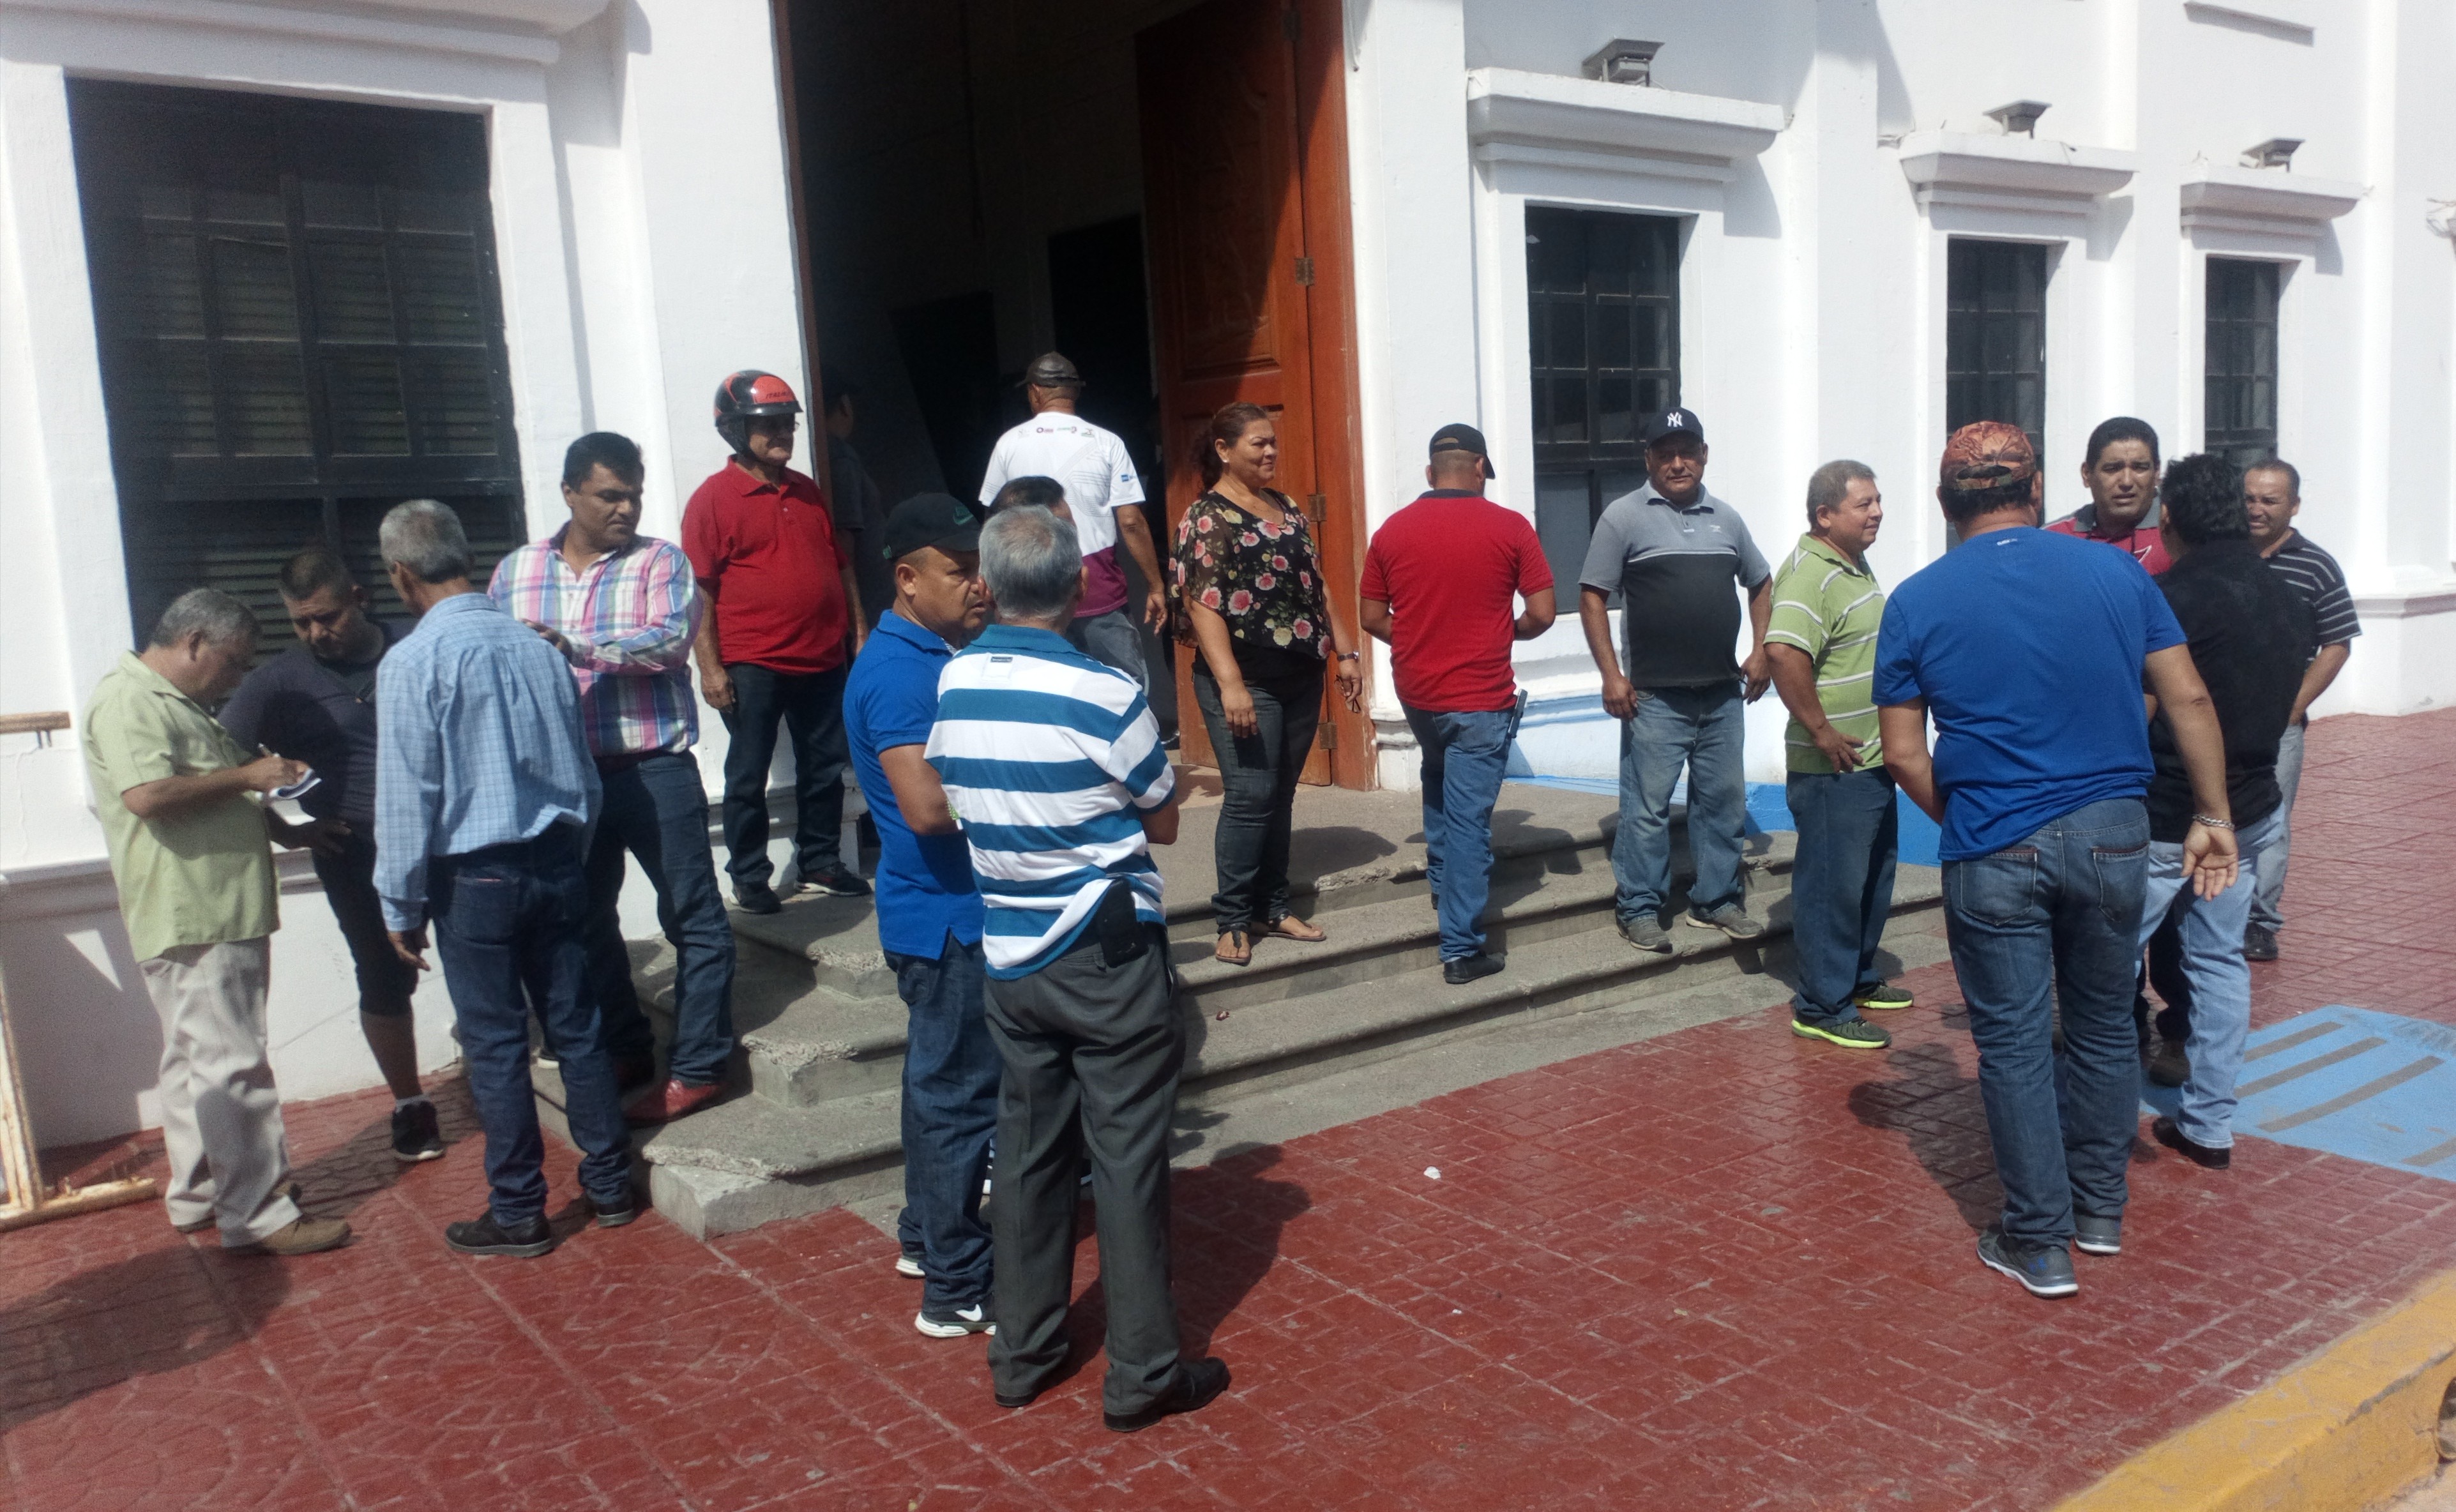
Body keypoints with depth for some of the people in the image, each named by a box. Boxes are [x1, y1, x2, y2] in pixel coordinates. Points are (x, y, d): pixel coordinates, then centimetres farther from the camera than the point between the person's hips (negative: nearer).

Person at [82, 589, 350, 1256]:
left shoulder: (180, 704, 22)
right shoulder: (127, 700, -12)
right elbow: (147, 794, -26)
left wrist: (288, 831, 18)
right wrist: (246, 776, -17)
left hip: (222, 916, 11)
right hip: (190, 920, -11)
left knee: (197, 1063, 17)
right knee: (233, 1066, -10)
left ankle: (199, 1196, 26)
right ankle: (259, 1216, -7)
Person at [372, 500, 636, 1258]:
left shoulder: (413, 661, -13)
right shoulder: (537, 646, 4)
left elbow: (407, 797, -12)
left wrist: (401, 904, -3)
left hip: (474, 880, -5)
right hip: (557, 866, 5)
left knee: (496, 1046, 4)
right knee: (577, 1027, 12)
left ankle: (518, 1214, 14)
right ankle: (609, 1187, 22)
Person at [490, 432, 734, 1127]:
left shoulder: (661, 562, -3)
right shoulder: (516, 571, 9)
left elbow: (669, 639, -19)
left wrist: (574, 646, -27)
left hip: (655, 769, -4)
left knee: (693, 916, -2)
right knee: (587, 920, 15)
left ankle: (697, 1067, 9)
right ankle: (623, 1053, 31)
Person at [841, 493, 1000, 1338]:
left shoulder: (942, 655, 10)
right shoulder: (898, 672, -21)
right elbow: (927, 805, -32)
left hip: (958, 909, 10)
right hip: (947, 914, -10)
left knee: (942, 1079, 20)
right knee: (959, 1092, -1)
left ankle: (926, 1236, 36)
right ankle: (956, 1290, 9)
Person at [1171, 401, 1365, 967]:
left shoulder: (1287, 509, 15)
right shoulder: (1207, 516, -8)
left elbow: (1314, 587, 19)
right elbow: (1202, 604, -15)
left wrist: (1343, 653, 14)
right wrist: (1230, 683, -22)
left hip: (1301, 676, 7)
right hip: (1246, 679, -7)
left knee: (1282, 795, 11)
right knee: (1250, 796, -7)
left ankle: (1272, 907, 22)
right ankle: (1232, 920, 4)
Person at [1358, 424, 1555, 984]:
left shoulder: (1392, 530, -1)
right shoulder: (1510, 528, -8)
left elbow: (1373, 619, 3)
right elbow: (1542, 614, -8)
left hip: (1416, 693, 4)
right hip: (1480, 697, -4)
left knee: (1439, 778, 32)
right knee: (1469, 817, 0)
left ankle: (1442, 878, 42)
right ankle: (1460, 949, 2)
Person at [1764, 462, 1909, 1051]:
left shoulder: (1855, 565, 12)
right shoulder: (1810, 572, -20)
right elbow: (1784, 652, -35)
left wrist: (1884, 735, 19)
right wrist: (1821, 730, -28)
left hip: (1873, 759, 10)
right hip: (1834, 766, -10)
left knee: (1874, 874, 21)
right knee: (1833, 883, -1)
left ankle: (1858, 977, 37)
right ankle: (1822, 1007, 10)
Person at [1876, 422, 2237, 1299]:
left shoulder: (1916, 602, -4)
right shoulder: (2117, 573, 2)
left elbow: (1904, 754, -3)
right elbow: (2187, 699, 2)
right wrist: (2211, 815, 9)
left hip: (1994, 854, -2)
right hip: (2111, 834, 3)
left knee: (2014, 1043, 7)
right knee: (2103, 1025, 19)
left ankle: (2039, 1245, 15)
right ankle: (2100, 1210, 33)